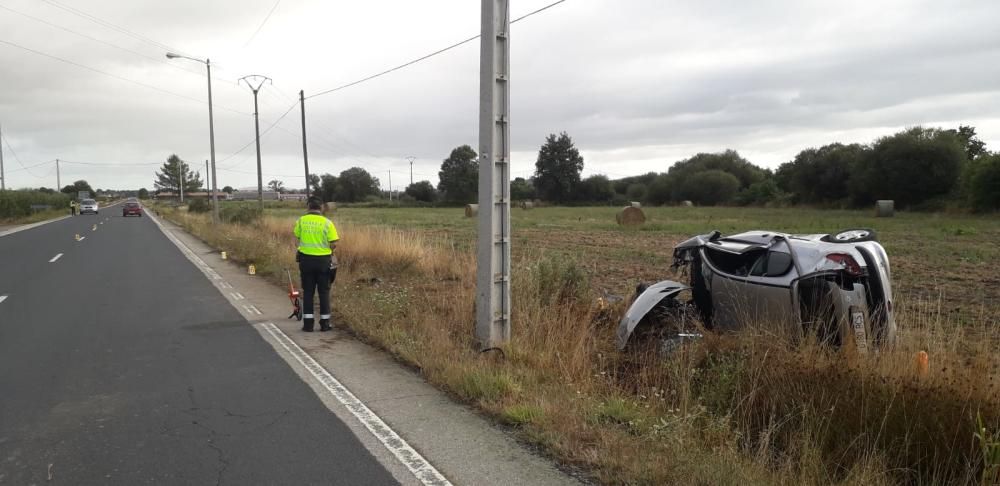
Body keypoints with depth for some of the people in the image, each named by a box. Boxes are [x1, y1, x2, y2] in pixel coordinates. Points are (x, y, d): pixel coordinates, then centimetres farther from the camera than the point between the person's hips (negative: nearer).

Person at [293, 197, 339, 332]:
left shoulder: (301, 221, -3)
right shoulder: (327, 222, -9)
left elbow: (297, 237, 6)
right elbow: (334, 244, -10)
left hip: (306, 259, 1)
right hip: (323, 260, -1)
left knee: (308, 292, 10)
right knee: (324, 292, 9)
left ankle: (308, 323, 11)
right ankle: (324, 323, 12)